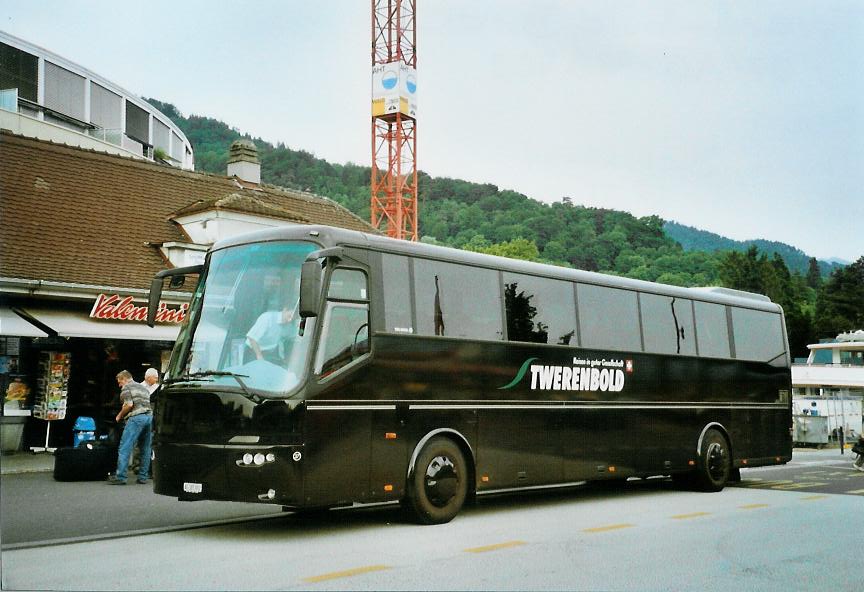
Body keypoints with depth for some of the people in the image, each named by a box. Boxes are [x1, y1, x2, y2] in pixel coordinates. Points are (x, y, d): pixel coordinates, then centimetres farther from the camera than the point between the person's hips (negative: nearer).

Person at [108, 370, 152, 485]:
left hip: (136, 418, -8)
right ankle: (143, 477, 12)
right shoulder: (143, 387, 27)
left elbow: (129, 405, -10)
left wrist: (119, 416, 4)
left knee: (125, 449, -6)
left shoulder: (126, 387, 4)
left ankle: (120, 477, -11)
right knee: (145, 449, 11)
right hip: (150, 417, 8)